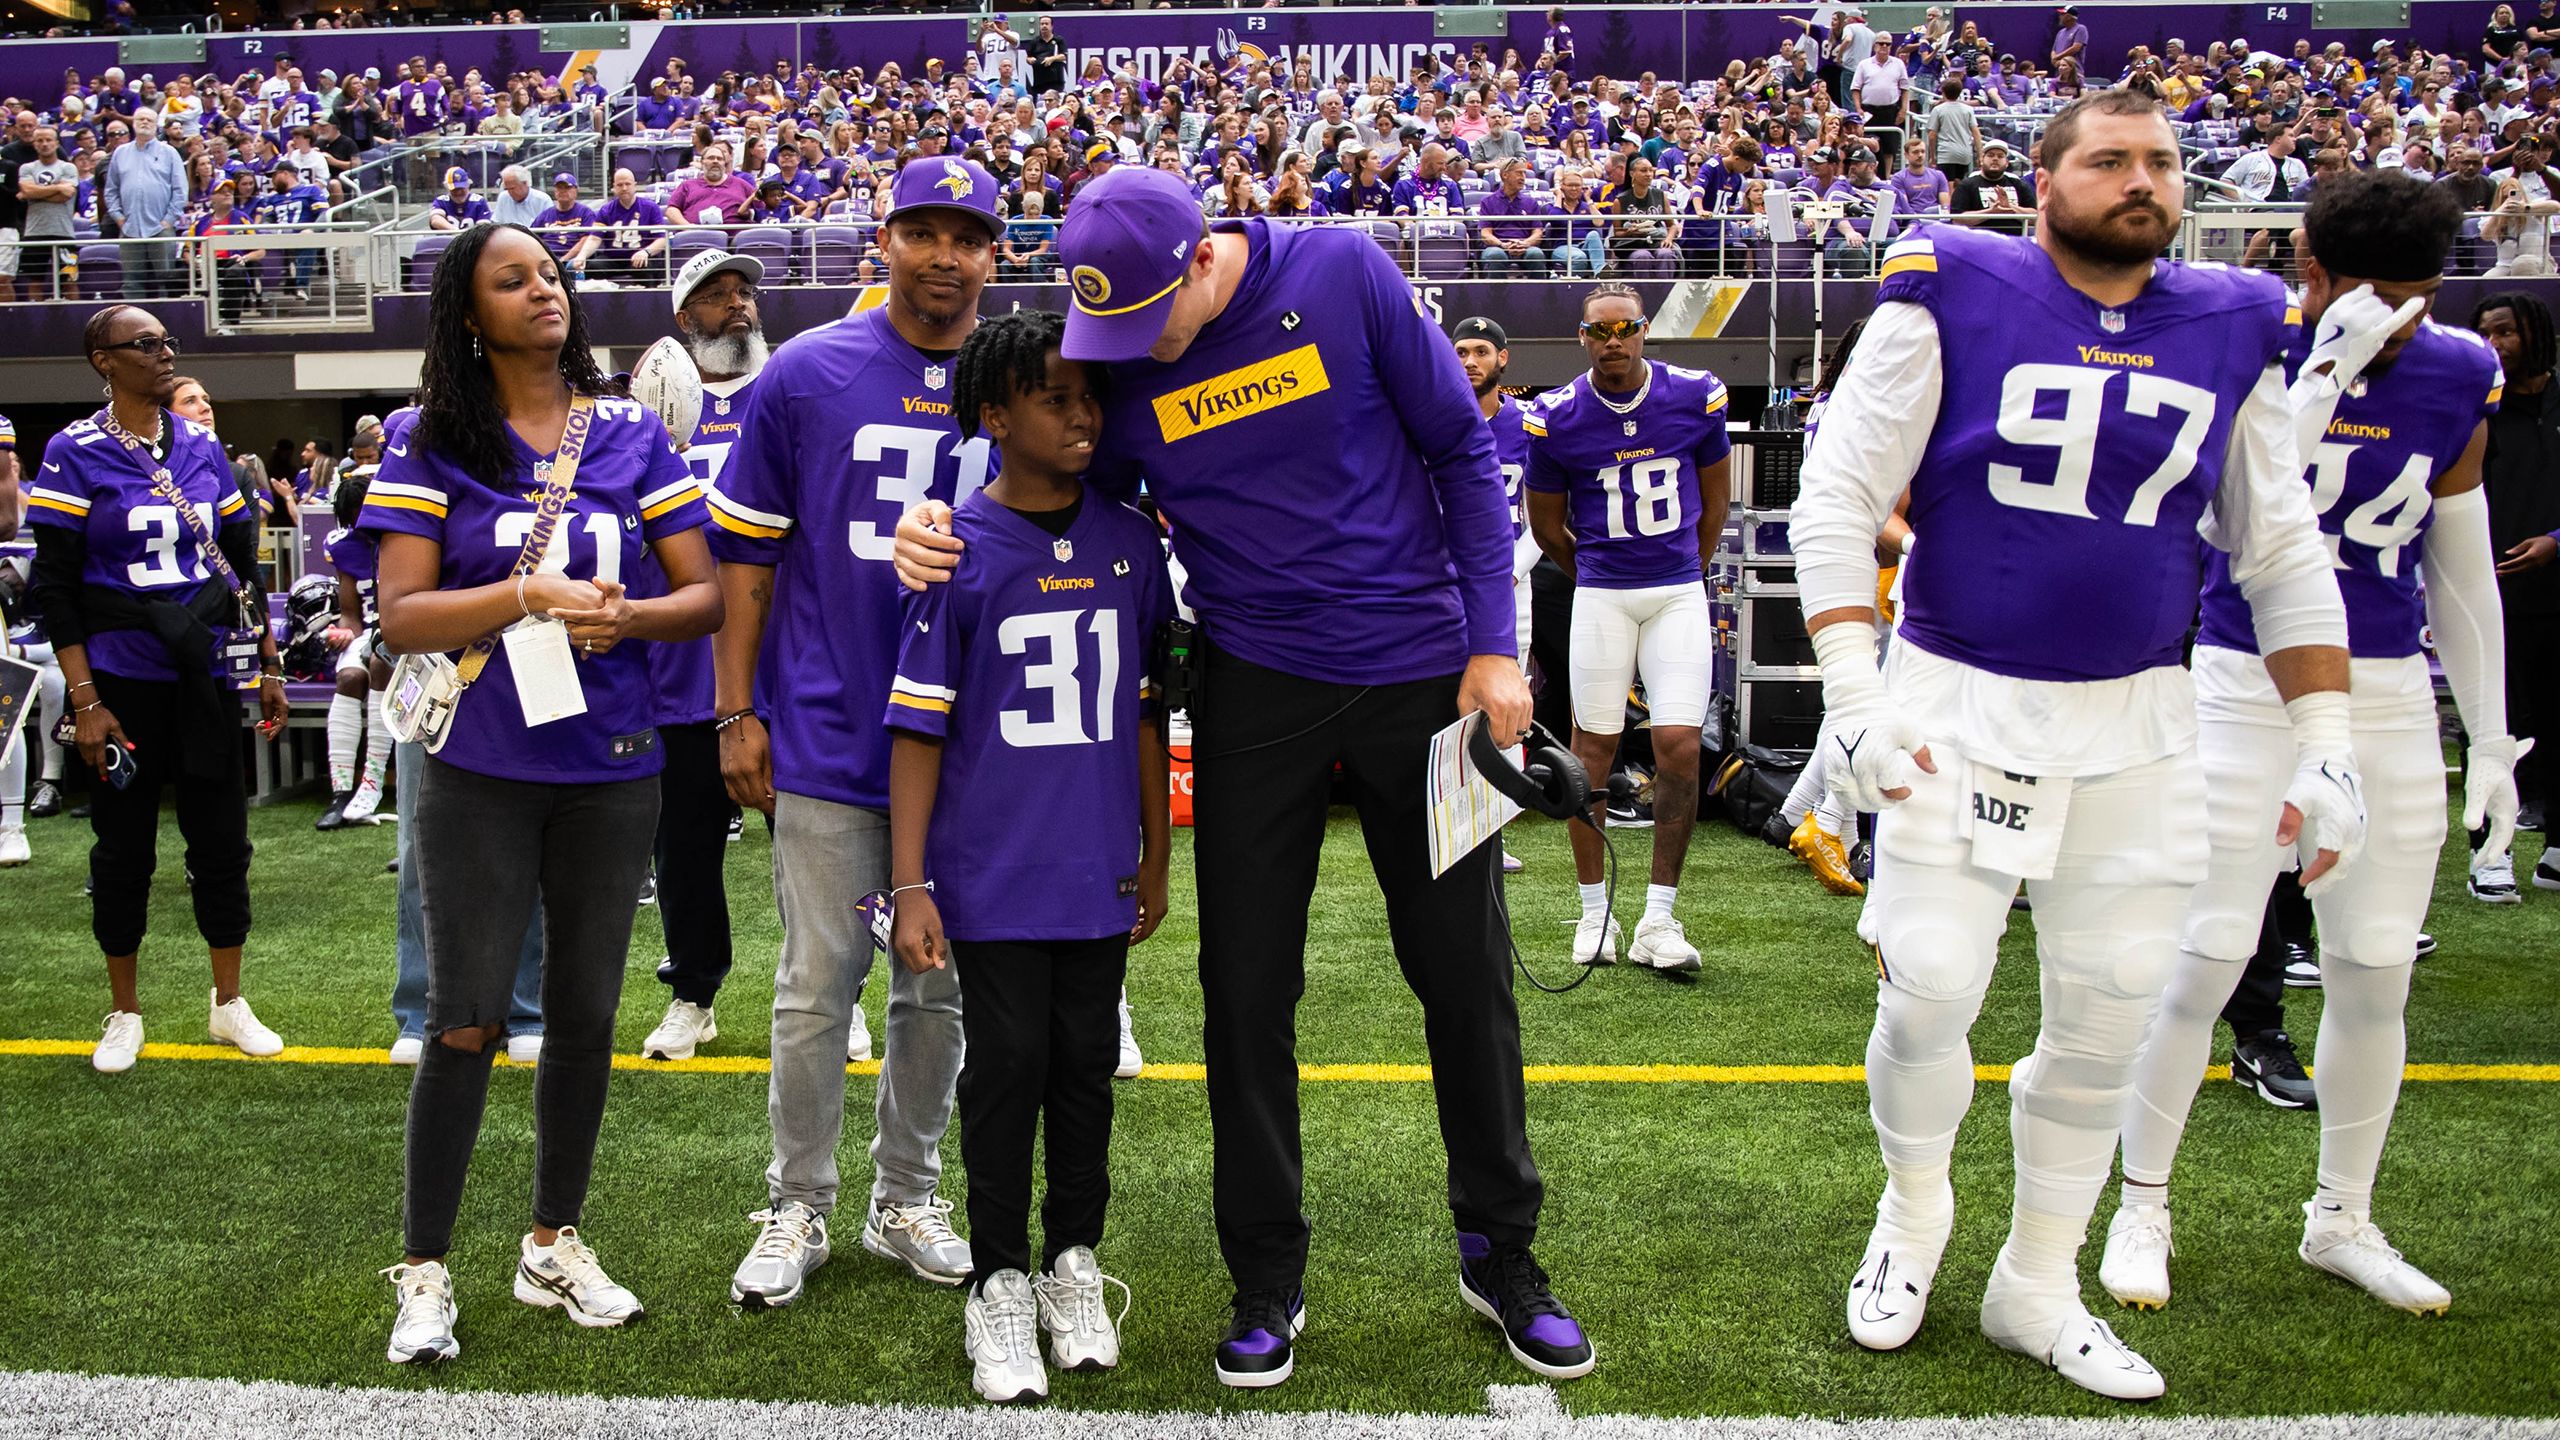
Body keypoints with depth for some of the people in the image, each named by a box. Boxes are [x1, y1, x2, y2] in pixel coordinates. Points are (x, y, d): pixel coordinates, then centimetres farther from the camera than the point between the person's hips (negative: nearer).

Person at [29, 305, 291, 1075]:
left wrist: (268, 666, 9)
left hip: (208, 674, 3)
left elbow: (243, 562, 12)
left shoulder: (202, 446, 6)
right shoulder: (75, 453, -6)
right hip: (123, 681, -3)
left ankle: (229, 1003, 21)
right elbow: (55, 587, -8)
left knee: (221, 839, 7)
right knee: (124, 846, 7)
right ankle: (125, 1013, 22)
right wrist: (85, 702, -12)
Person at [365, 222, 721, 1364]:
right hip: (480, 770, -2)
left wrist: (626, 616, -16)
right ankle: (423, 1269, 14)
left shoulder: (631, 434, 5)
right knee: (465, 1021, -1)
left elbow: (704, 596, 3)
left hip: (611, 767, 3)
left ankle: (554, 1245, 27)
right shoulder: (436, 444, 0)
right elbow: (402, 615, -8)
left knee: (585, 1014, 11)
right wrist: (531, 595, -21)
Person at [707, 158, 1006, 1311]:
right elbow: (748, 554, 1)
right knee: (816, 988, 4)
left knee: (940, 985, 11)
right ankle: (797, 1209, 19)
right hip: (828, 737, -2)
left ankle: (908, 1200, 27)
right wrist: (735, 714, -3)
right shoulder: (806, 374, -2)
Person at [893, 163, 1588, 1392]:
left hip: (1417, 668, -1)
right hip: (1258, 689, 2)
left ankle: (1501, 1253, 26)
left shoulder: (1341, 274, -12)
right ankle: (1267, 1277, 21)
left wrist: (1491, 646, -8)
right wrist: (947, 535, -12)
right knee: (1247, 989, 4)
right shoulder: (1112, 361, -5)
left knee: (1464, 970, 8)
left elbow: (1460, 450, -5)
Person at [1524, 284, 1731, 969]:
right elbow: (1547, 525, 8)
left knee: (1679, 746, -7)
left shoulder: (1696, 396, -3)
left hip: (1678, 592, 1)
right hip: (1599, 596, -1)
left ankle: (1659, 920, 1)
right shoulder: (1556, 418, -7)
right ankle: (1594, 910, 14)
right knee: (1593, 749, 2)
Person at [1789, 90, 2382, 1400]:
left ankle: (2037, 1289, 27)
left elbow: (2283, 554, 11)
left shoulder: (2233, 334, 7)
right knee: (1930, 991, -5)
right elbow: (1837, 502, -8)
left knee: (2107, 1018, 7)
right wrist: (1853, 696, -17)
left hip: (2137, 727, 4)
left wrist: (2325, 747, 6)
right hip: (1960, 704, -3)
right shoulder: (1955, 299, -5)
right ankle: (1913, 1214, 26)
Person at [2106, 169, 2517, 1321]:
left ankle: (2342, 1219, 27)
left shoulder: (2455, 377, 4)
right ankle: (2143, 1207, 16)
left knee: (2376, 972, 8)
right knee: (2204, 957, -2)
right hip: (2247, 691, -4)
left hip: (2390, 701, 4)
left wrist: (2491, 742, 14)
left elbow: (2461, 574, 12)